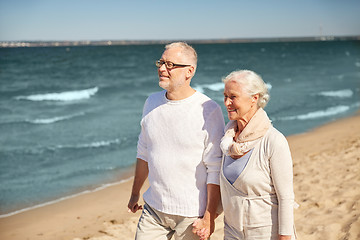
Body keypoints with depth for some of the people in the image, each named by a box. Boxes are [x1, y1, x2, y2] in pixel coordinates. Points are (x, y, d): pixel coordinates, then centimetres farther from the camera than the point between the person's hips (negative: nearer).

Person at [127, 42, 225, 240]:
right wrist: (135, 193, 20)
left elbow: (215, 169, -12)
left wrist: (209, 216, -14)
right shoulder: (152, 102, 4)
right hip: (153, 208, 5)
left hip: (192, 214, -5)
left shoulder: (209, 111, -13)